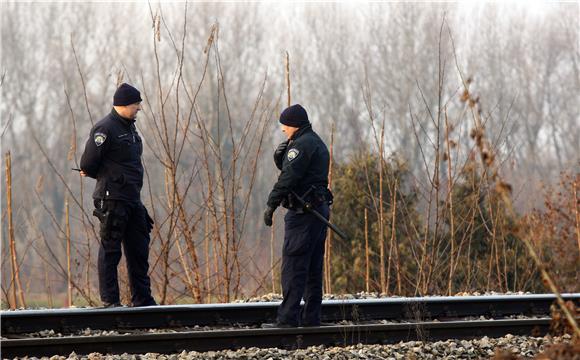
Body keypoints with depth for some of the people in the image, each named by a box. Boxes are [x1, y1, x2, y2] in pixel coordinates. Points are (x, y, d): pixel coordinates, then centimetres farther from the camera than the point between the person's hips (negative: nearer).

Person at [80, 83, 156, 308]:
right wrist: (103, 176, 6)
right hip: (112, 199, -9)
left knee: (139, 249, 10)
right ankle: (110, 301, -1)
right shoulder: (105, 129, -13)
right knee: (110, 250, -4)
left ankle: (142, 298, 15)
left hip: (133, 199, 9)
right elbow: (88, 164, -12)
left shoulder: (129, 127, 17)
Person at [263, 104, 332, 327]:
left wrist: (272, 204, -21)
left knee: (293, 267, -11)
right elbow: (287, 167, 22)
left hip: (303, 213, -10)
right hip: (320, 209, 10)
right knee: (313, 268, 11)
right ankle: (311, 318, 13)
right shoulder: (317, 143, 20)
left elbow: (288, 176, -21)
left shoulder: (302, 144, -12)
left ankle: (287, 319, -14)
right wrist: (280, 155, 2)